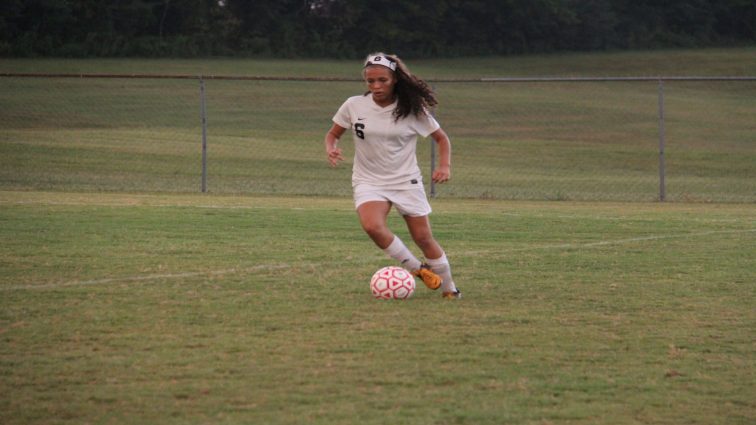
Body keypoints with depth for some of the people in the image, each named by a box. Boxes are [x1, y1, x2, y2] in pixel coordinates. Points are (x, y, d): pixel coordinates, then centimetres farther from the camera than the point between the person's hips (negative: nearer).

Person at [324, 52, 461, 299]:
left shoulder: (412, 110, -6)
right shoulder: (354, 106, -5)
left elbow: (441, 138, 5)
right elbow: (333, 134, 10)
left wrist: (445, 166, -12)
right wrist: (331, 149, -13)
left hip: (407, 181, 0)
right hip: (369, 182, 0)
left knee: (423, 238, 1)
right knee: (372, 226, -29)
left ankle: (449, 289, 22)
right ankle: (416, 268, -9)